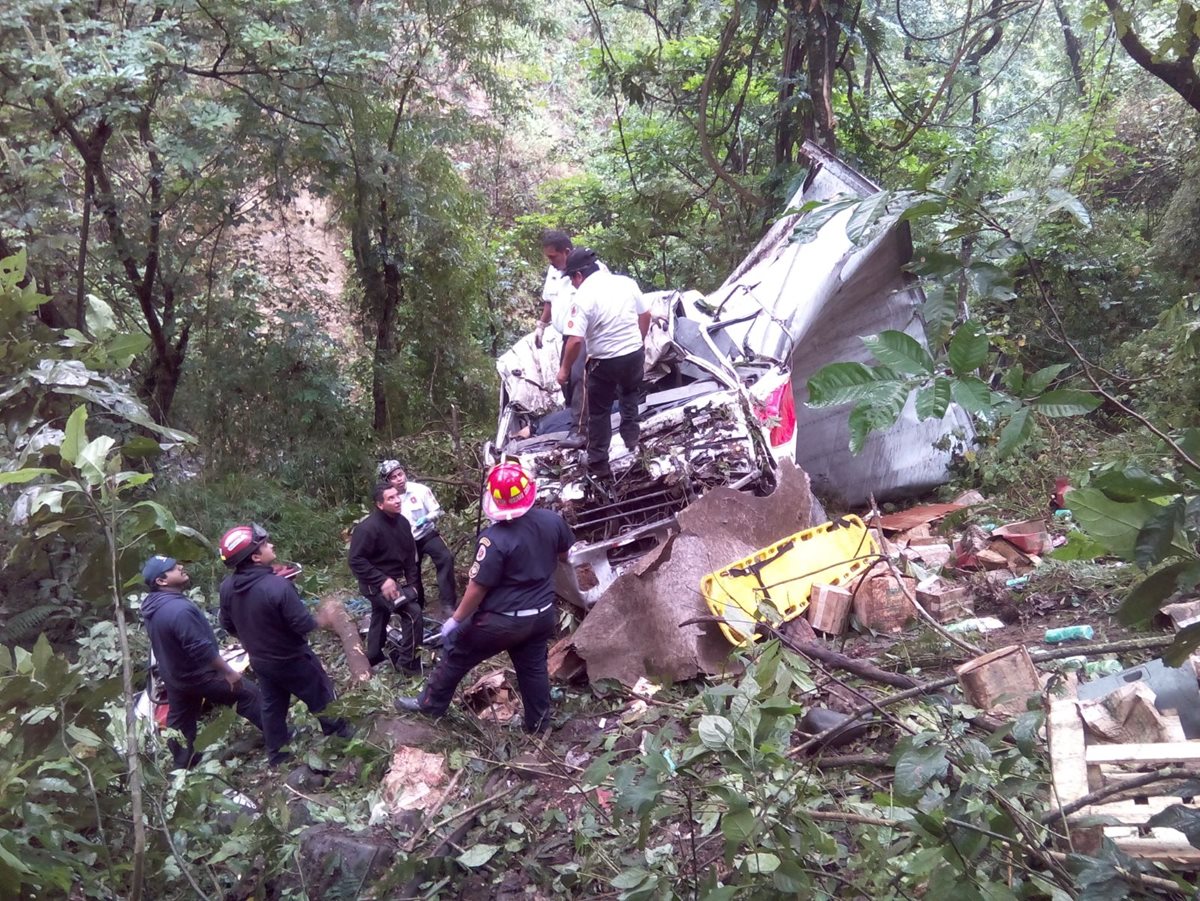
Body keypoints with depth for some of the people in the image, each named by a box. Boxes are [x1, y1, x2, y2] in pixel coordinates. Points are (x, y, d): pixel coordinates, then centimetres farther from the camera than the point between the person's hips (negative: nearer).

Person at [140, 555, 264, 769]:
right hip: (198, 675, -9)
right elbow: (201, 648, -32)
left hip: (173, 675, 9)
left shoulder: (152, 606, 0)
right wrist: (228, 672, -22)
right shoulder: (179, 609, -33)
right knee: (248, 692, 4)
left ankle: (182, 765, 34)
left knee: (180, 720, 20)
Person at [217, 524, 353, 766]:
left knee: (272, 706, 23)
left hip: (259, 660, 6)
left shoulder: (227, 587, -13)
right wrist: (323, 620, -7)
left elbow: (228, 626, 2)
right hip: (292, 659, -6)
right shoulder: (277, 586, -35)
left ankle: (276, 754, 37)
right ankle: (339, 732, 38)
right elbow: (303, 624, -27)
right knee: (320, 695, 18)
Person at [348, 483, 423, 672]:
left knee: (380, 618, 25)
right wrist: (382, 581, -29)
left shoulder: (402, 522, -3)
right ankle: (407, 662, -5)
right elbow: (356, 561, -25)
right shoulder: (368, 528, -26)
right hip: (377, 584, -8)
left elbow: (410, 554, 6)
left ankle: (373, 658, 46)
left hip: (396, 580, 8)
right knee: (413, 613, -18)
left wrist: (412, 581, -2)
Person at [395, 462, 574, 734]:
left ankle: (429, 704, 32)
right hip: (542, 614, 5)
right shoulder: (552, 520, -11)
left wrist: (456, 619, -6)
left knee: (456, 655, 16)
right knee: (534, 667, 22)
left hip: (502, 620, -5)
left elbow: (478, 588, -21)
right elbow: (566, 554, 9)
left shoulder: (495, 539, -28)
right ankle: (539, 724, 34)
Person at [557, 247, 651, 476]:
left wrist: (565, 369, -10)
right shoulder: (627, 282, 0)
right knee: (630, 392, 35)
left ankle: (599, 463, 20)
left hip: (605, 361, -5)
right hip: (635, 354, 5)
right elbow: (645, 315, 11)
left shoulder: (583, 297, -18)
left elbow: (575, 340, -23)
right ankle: (631, 436, 37)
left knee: (599, 412, 13)